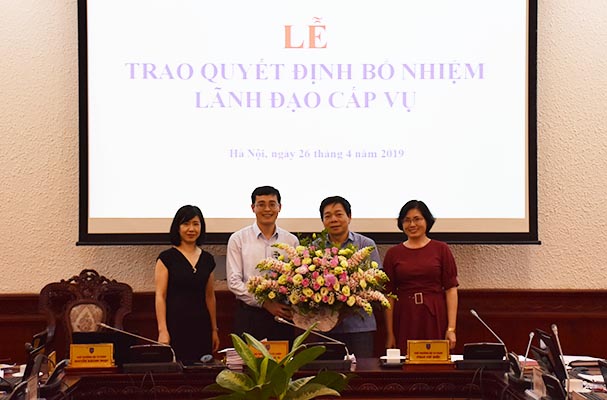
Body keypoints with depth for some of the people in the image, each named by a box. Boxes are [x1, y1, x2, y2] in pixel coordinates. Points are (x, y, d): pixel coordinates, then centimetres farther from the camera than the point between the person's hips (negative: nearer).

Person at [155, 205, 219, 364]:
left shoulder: (207, 259, 11)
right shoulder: (167, 258, -2)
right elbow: (160, 296, -5)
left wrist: (214, 330, 15)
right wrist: (162, 330, -13)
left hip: (201, 327, 4)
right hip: (175, 325, -4)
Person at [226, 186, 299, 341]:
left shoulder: (291, 240, 10)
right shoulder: (238, 239, 3)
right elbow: (234, 281, -3)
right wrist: (265, 303, -12)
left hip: (282, 315, 2)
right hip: (249, 314, -2)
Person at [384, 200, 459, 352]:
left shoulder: (441, 249, 4)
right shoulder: (393, 253, 6)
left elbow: (451, 289, -1)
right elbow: (389, 294, 4)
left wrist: (451, 328, -8)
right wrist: (389, 333, -1)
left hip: (435, 318, -1)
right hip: (405, 320, 1)